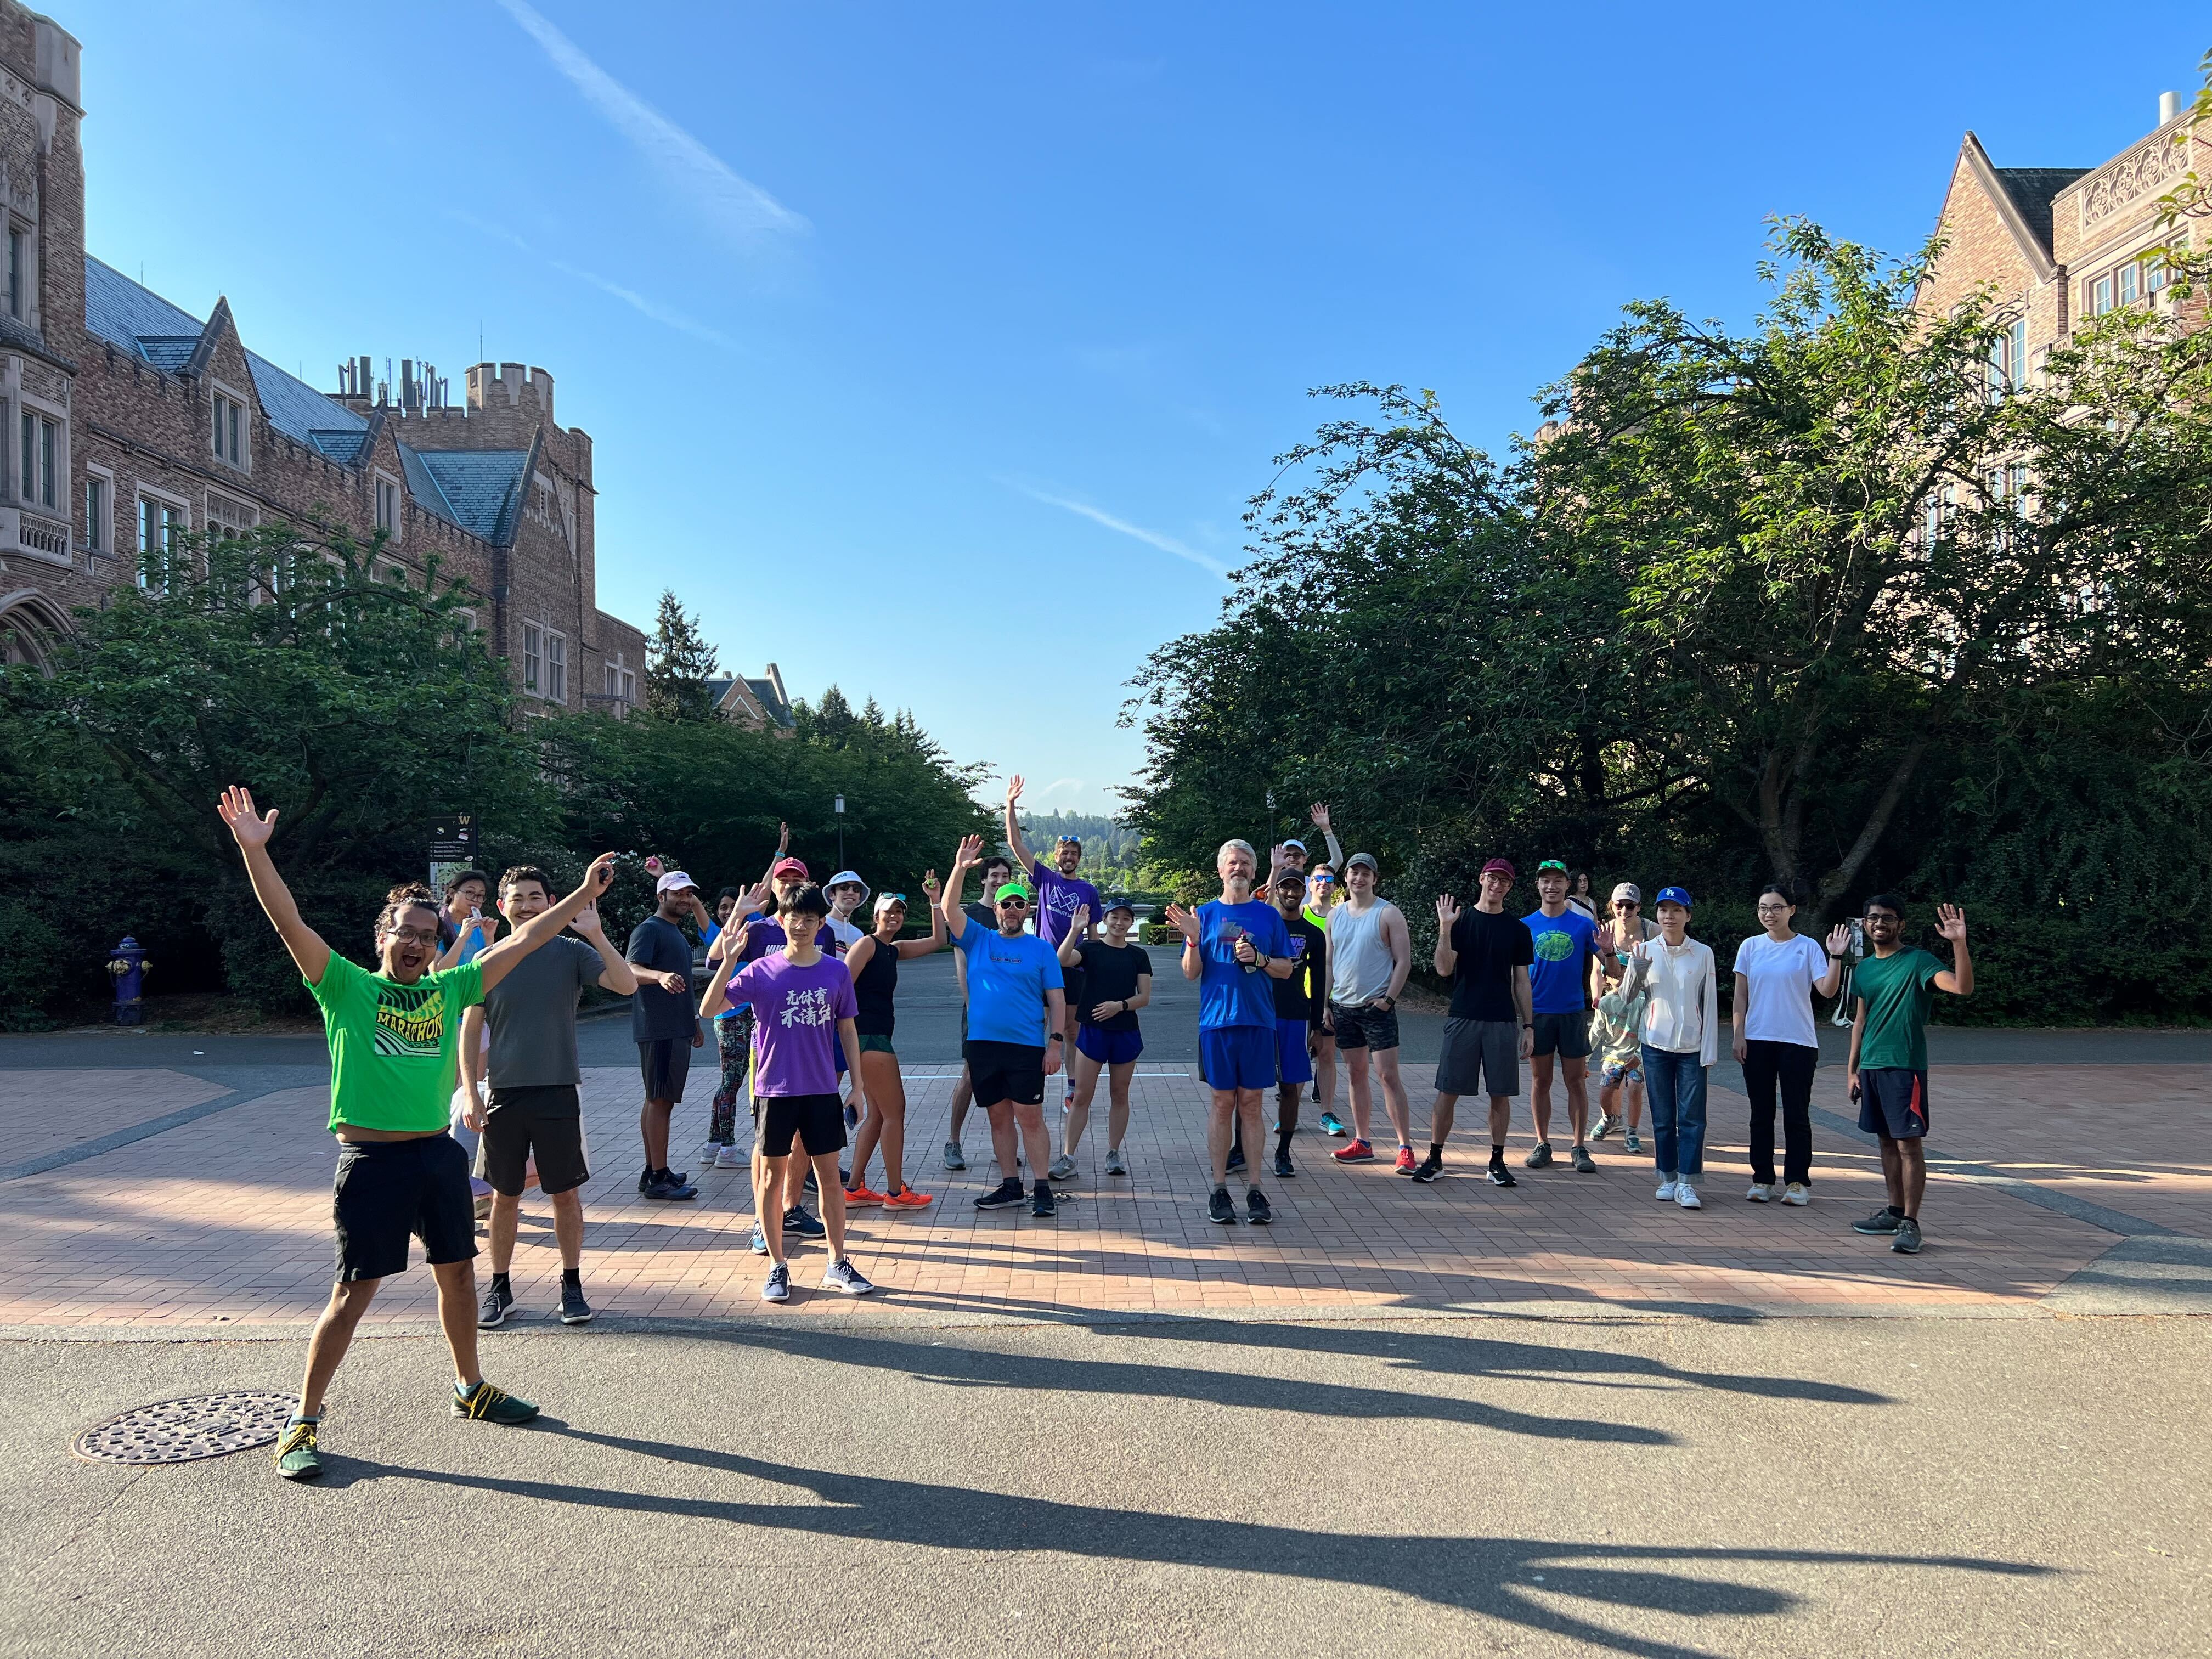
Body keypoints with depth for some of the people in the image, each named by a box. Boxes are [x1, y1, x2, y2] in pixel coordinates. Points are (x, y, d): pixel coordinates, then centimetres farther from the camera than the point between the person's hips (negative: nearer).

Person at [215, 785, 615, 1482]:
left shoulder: (451, 990, 7)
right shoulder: (345, 987, -4)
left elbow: (522, 940, 10)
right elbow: (290, 922, -16)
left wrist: (586, 892, 12)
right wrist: (253, 849, -27)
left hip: (438, 1154, 5)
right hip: (371, 1159, -5)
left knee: (457, 1271, 16)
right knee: (355, 1291, -2)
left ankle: (470, 1387, 34)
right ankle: (303, 1422, 12)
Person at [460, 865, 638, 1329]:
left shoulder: (572, 953, -2)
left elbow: (626, 985, -16)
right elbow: (470, 1031, 4)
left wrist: (596, 935, -26)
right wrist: (471, 1094, -3)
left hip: (558, 1092, -1)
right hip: (503, 1094, 1)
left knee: (566, 1194, 5)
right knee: (505, 1196, 10)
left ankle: (572, 1285, 19)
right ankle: (500, 1287, 24)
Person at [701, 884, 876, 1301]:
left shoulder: (837, 972, 2)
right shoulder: (762, 971, -4)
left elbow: (847, 1030, 8)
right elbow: (711, 1007, -11)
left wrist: (858, 1085, 6)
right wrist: (729, 961, -23)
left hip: (822, 1091, 2)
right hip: (775, 1090, -1)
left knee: (829, 1175, 7)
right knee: (771, 1177, 6)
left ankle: (837, 1265, 18)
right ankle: (777, 1267, 18)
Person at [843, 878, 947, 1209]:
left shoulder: (894, 950, 17)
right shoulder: (867, 945, -8)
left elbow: (938, 940, 19)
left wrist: (934, 899, 14)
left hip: (879, 1037, 10)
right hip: (868, 1037, -10)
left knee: (878, 1114, 13)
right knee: (895, 1111, -5)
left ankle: (855, 1188, 17)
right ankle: (896, 1192, 1)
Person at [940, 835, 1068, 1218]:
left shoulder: (1041, 949, 5)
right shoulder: (978, 941, 9)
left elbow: (1057, 999, 3)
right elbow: (949, 909, -4)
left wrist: (1055, 1043, -7)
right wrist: (960, 869, -16)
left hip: (1027, 1046, -3)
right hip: (982, 1044, 3)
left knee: (1030, 1118, -3)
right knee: (999, 1118, 9)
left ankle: (1042, 1189, 1)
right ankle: (1010, 1187, 18)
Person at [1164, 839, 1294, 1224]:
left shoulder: (1268, 915, 7)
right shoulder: (1205, 914, 5)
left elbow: (1286, 969, 8)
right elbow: (1191, 973, 2)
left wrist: (1258, 959, -10)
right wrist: (1192, 940, -15)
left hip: (1258, 1021, 1)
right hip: (1217, 1022, -1)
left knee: (1251, 1104, 4)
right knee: (1223, 1104, 3)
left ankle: (1254, 1188, 9)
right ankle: (1220, 1189, 9)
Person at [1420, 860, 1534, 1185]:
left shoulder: (1518, 930, 7)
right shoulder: (1461, 921, 2)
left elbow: (1522, 982, 9)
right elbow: (1444, 970, -7)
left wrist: (1528, 1027, 4)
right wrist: (1445, 928, -18)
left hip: (1503, 1022, 1)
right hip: (1463, 1019, -1)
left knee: (1500, 1094, 4)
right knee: (1448, 1091, 0)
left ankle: (1497, 1161, 15)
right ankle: (1434, 1159, 10)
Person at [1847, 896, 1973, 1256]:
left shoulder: (1917, 962, -8)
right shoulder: (1863, 969, 13)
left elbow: (1962, 987, -22)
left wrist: (1959, 943, -34)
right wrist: (1852, 1068, 16)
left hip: (1905, 1067, -7)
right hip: (1871, 1066, 7)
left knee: (1909, 1144, -7)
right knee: (1887, 1141, 14)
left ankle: (1911, 1224, -4)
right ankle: (1895, 1212, 24)